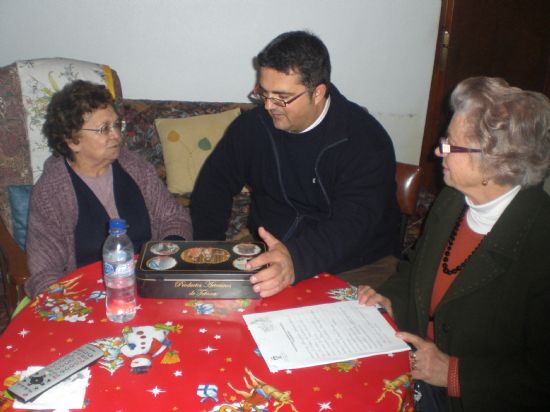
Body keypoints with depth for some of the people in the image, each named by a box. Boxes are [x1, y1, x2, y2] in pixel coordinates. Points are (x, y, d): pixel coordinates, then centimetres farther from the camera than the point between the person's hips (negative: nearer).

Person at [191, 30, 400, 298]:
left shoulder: (366, 141, -16)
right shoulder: (254, 125, 0)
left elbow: (353, 224, -27)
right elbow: (214, 183, 8)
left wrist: (297, 260, -46)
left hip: (352, 269, -2)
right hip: (266, 256, 3)